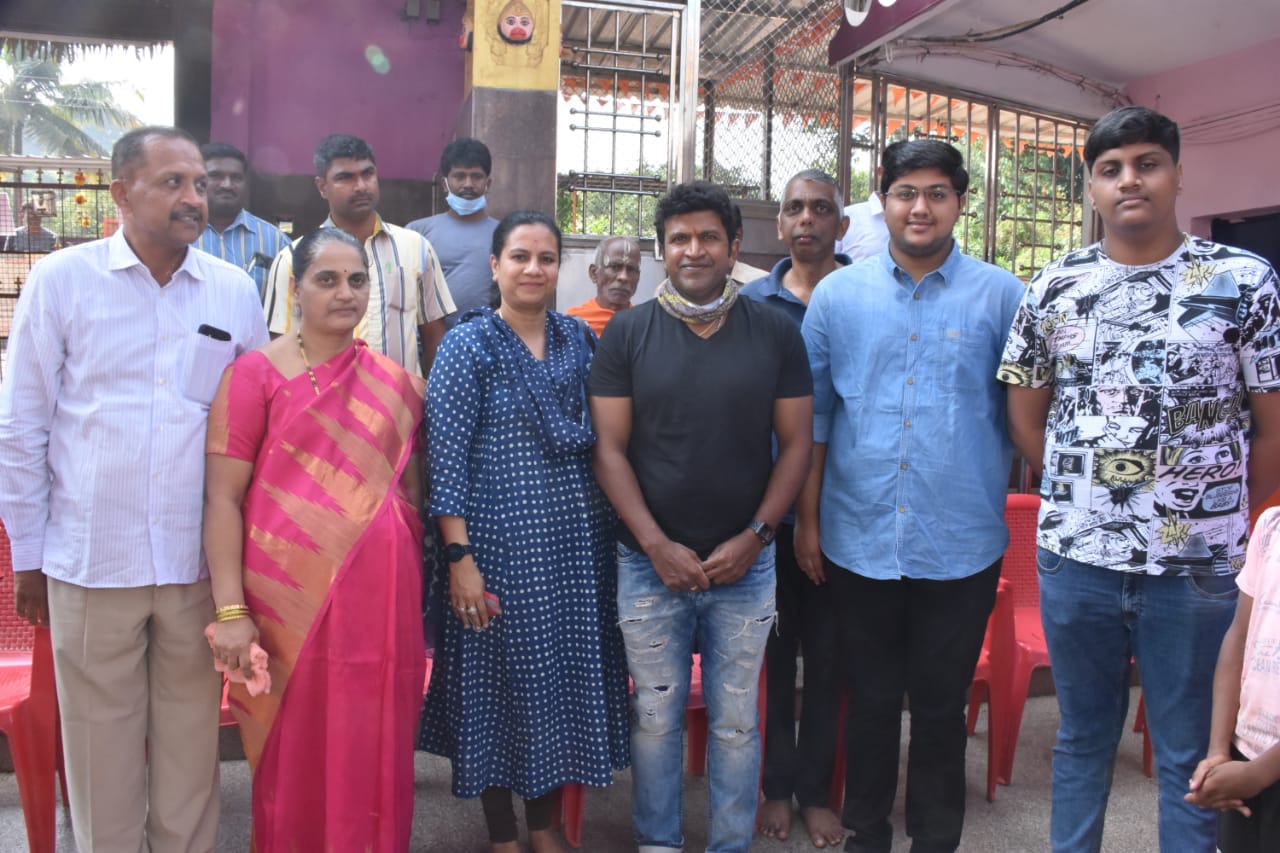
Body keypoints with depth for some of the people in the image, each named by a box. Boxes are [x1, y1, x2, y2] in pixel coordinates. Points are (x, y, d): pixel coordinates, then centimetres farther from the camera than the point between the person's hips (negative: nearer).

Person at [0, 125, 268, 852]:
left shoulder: (235, 290, 4)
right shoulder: (62, 280, -1)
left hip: (199, 561, 2)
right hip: (91, 560, -1)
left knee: (192, 732, 12)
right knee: (101, 736, 10)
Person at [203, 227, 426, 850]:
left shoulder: (396, 382, 9)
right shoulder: (257, 373, -2)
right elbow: (222, 497, -6)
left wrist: (419, 597, 12)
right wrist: (231, 611, -13)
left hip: (384, 600, 3)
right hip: (292, 599, -3)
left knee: (377, 759, 10)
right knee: (297, 760, 9)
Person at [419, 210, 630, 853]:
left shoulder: (577, 339, 8)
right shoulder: (468, 344, -6)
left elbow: (595, 441, 11)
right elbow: (446, 457, -10)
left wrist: (612, 533, 5)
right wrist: (460, 557, -16)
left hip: (576, 541, 5)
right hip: (501, 539, -4)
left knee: (564, 675, 12)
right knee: (501, 679, 6)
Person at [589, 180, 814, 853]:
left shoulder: (775, 331, 2)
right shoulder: (627, 332, 0)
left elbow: (795, 443, 3)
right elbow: (609, 448, -3)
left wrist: (755, 536, -7)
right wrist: (658, 545, -10)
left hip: (745, 564, 1)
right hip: (650, 562, 0)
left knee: (736, 721, 11)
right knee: (656, 716, 11)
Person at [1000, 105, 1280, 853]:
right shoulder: (1053, 288, 3)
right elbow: (1025, 412, 10)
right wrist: (1077, 494, 6)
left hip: (1198, 566, -2)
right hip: (1074, 556, 2)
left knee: (1192, 755, 13)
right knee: (1082, 737, 18)